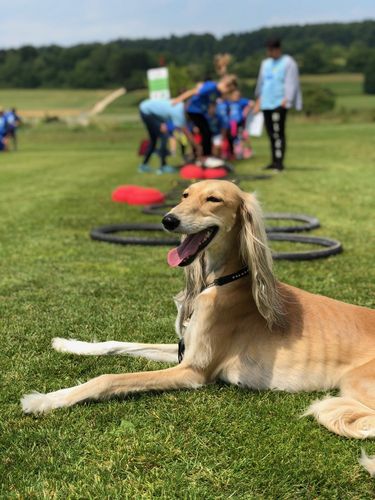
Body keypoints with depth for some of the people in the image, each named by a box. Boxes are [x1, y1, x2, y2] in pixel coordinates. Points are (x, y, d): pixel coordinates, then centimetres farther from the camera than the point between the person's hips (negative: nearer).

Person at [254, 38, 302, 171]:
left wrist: (287, 100, -18)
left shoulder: (288, 62, -1)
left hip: (279, 103, -7)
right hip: (266, 103, 7)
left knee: (278, 133, -11)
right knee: (271, 133, 7)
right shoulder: (265, 63, 20)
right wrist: (258, 100, 18)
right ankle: (274, 161, 13)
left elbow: (291, 83, -8)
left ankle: (279, 162, -11)